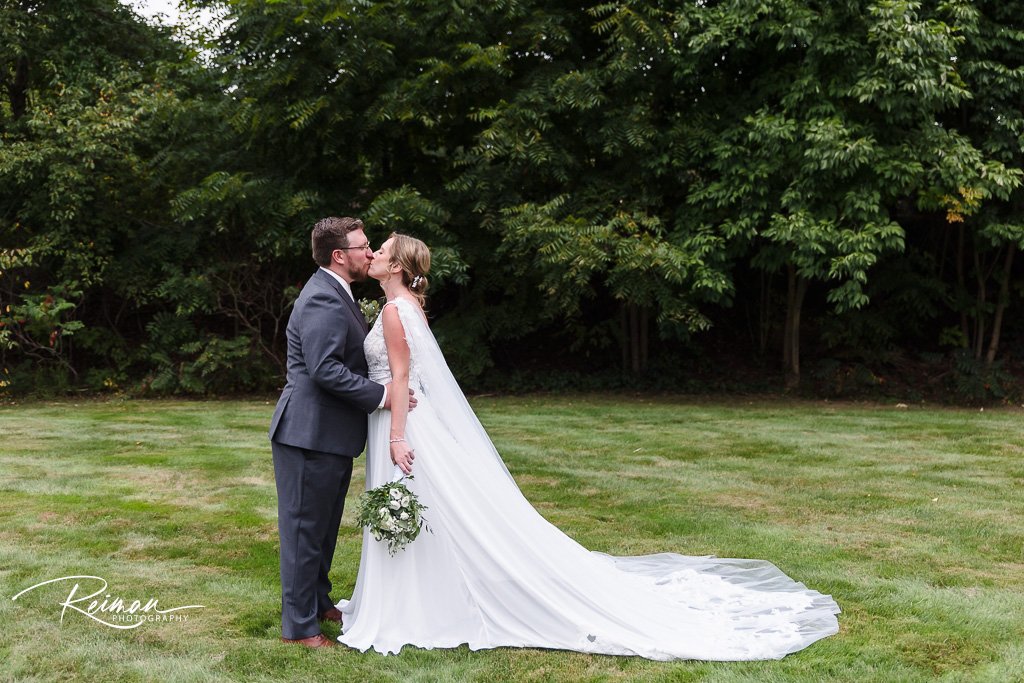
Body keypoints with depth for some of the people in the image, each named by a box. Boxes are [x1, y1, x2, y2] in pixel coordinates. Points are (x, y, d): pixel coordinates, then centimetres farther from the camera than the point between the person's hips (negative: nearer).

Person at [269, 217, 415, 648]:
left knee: (325, 526, 21)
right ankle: (298, 625, 11)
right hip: (309, 434, -11)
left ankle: (318, 602, 37)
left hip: (330, 435, 11)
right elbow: (324, 369, -27)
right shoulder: (323, 300, -20)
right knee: (304, 528, 0)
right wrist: (380, 395, -21)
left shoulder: (334, 294, 15)